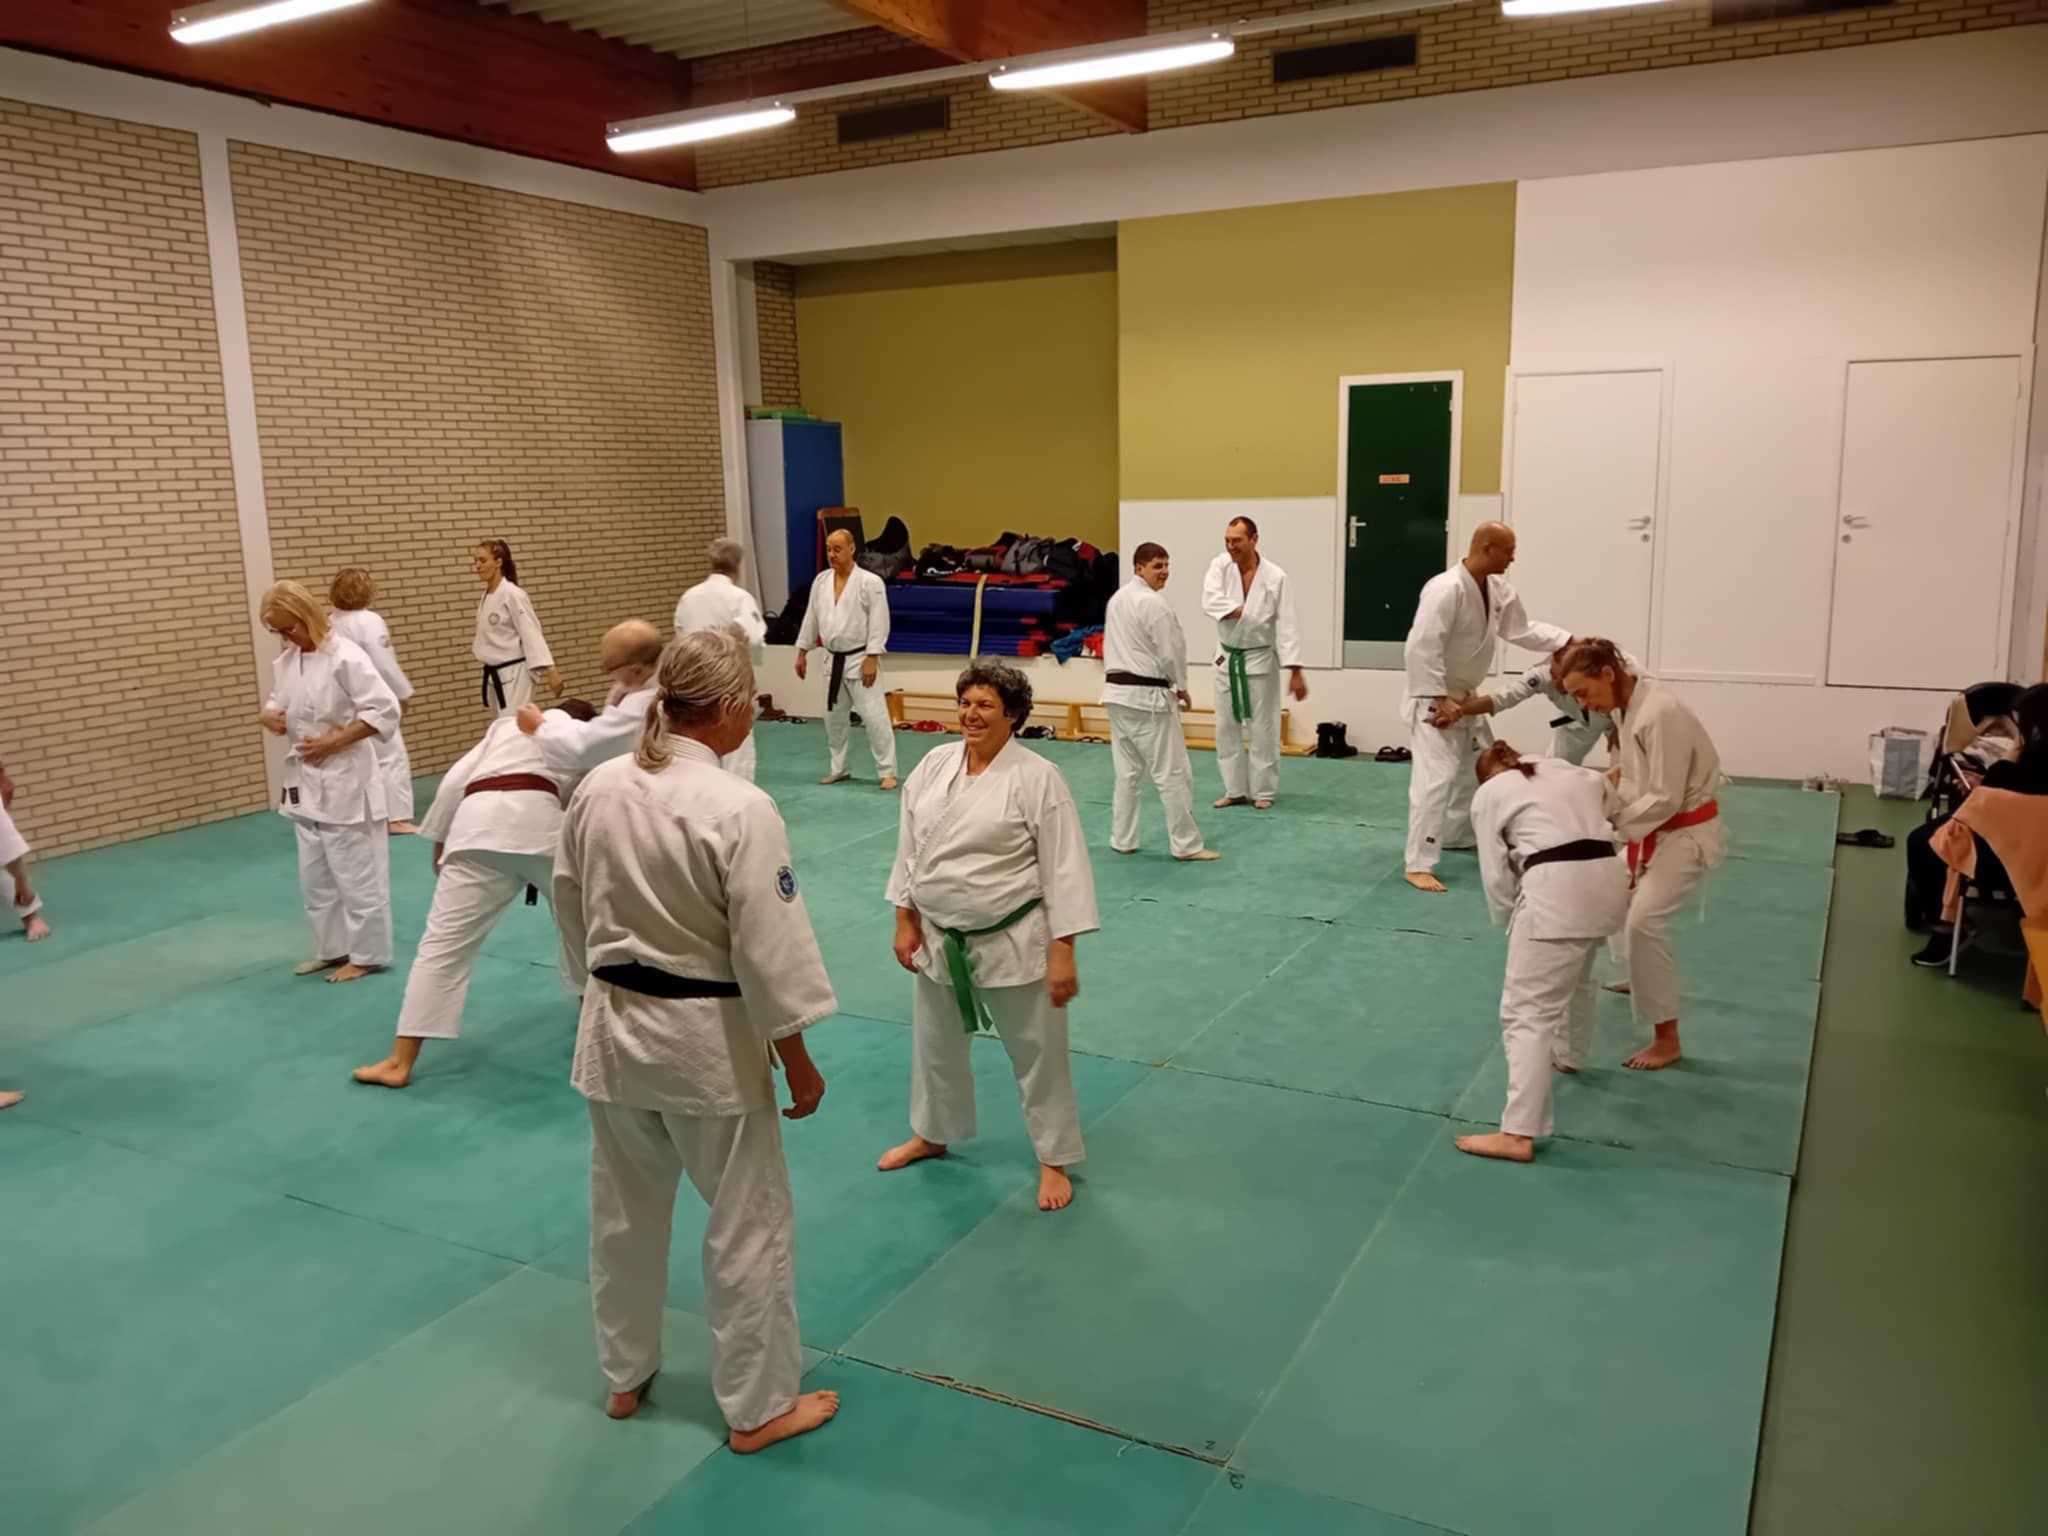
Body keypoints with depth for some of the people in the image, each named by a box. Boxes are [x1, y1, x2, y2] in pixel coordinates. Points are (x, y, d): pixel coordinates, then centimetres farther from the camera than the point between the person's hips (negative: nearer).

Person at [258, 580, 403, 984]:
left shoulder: (344, 657, -17)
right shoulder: (287, 661, 6)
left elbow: (385, 711, -21)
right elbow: (278, 703, 21)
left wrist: (335, 741, -22)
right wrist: (269, 716, -2)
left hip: (345, 779, -8)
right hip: (307, 780, 8)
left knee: (356, 874, 1)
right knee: (315, 875, 16)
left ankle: (366, 954, 13)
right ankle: (333, 949, 29)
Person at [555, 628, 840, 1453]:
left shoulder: (596, 788, -3)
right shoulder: (740, 809, -22)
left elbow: (571, 912, 8)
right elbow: (770, 952, -18)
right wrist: (800, 1064, -7)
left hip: (613, 1032, 7)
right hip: (707, 1044, -6)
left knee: (624, 1213, 23)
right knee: (750, 1223, 11)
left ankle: (626, 1376, 42)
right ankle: (759, 1406, 26)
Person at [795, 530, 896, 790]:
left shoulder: (870, 582, -13)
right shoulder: (821, 581, 5)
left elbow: (878, 623, -15)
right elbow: (811, 618, 13)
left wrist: (872, 659, -18)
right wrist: (802, 652, 12)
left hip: (860, 659, -6)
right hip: (834, 661, 6)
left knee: (874, 717, -8)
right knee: (834, 717, 14)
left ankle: (888, 772, 0)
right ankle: (839, 769, 28)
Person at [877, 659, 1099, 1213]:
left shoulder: (1037, 778, -16)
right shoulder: (933, 765, -1)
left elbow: (1064, 868, -15)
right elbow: (910, 849, 7)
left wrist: (1062, 951, -16)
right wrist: (905, 922, 5)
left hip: (1012, 942, -5)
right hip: (940, 939, 5)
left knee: (1037, 1052, 8)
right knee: (935, 1044, 22)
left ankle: (1054, 1160, 28)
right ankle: (932, 1134, 47)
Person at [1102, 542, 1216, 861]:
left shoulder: (1117, 599, 12)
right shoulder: (1153, 603, -16)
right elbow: (1171, 651, -15)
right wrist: (1181, 687, 2)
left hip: (1117, 692, 9)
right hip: (1148, 696, -9)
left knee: (1128, 771, 16)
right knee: (1173, 772, -2)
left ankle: (1122, 839, 20)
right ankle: (1187, 845, 2)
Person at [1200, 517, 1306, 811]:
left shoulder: (1274, 577, -14)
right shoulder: (1220, 565, -7)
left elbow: (1287, 625, -15)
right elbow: (1210, 600, -22)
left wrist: (1295, 672, -19)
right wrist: (1239, 610, -29)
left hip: (1260, 659, -3)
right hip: (1227, 658, 3)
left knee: (1262, 729, 2)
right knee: (1227, 728, 9)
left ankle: (1263, 790, 15)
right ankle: (1235, 789, 21)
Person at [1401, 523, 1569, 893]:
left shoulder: (1496, 588, 3)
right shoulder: (1446, 589, -26)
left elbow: (1521, 630, 12)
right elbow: (1421, 649, -29)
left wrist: (1572, 641, 2)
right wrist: (1440, 700, -27)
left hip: (1467, 696, 10)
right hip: (1433, 699, -10)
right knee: (1436, 777, -16)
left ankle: (1456, 834, 42)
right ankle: (1419, 865, -14)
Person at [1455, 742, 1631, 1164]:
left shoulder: (1487, 795, 12)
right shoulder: (1566, 770, 27)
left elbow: (1496, 875, 11)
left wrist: (1511, 923, 25)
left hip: (1557, 890, -7)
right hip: (1607, 881, 7)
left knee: (1528, 1010, -6)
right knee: (1575, 975, 34)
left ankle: (1518, 1134, -11)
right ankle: (1568, 1055, 57)